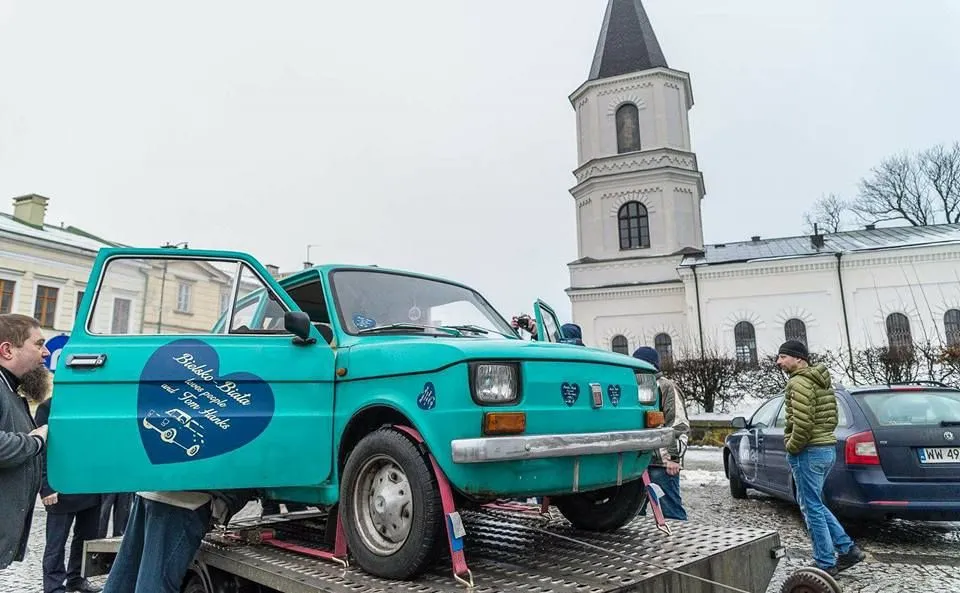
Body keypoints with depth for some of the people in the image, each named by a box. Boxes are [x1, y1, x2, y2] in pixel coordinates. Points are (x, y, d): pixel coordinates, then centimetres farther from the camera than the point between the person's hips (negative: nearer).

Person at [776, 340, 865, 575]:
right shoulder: (820, 380, 15)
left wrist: (792, 447, -11)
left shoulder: (799, 383, -17)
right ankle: (847, 549, 21)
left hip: (809, 452, -10)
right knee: (815, 504, 20)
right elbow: (831, 418, 20)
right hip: (827, 447, 10)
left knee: (812, 508, 1)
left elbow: (803, 423, -25)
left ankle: (826, 563, 10)